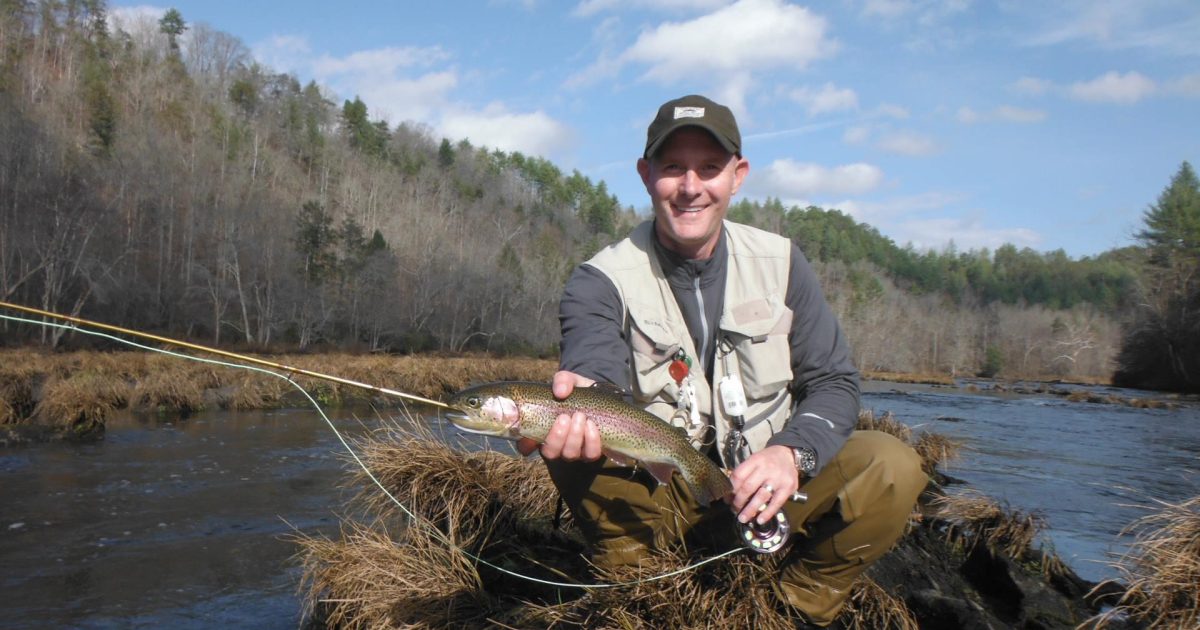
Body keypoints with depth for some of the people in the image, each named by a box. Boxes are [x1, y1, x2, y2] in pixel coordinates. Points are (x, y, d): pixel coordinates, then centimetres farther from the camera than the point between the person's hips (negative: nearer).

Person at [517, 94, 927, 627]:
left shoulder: (779, 263, 0)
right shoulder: (601, 282, -10)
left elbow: (834, 382, 0)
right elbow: (594, 374, -30)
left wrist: (793, 451, -21)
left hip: (762, 493, 3)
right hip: (652, 501, -2)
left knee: (893, 467, -21)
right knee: (577, 439, -30)